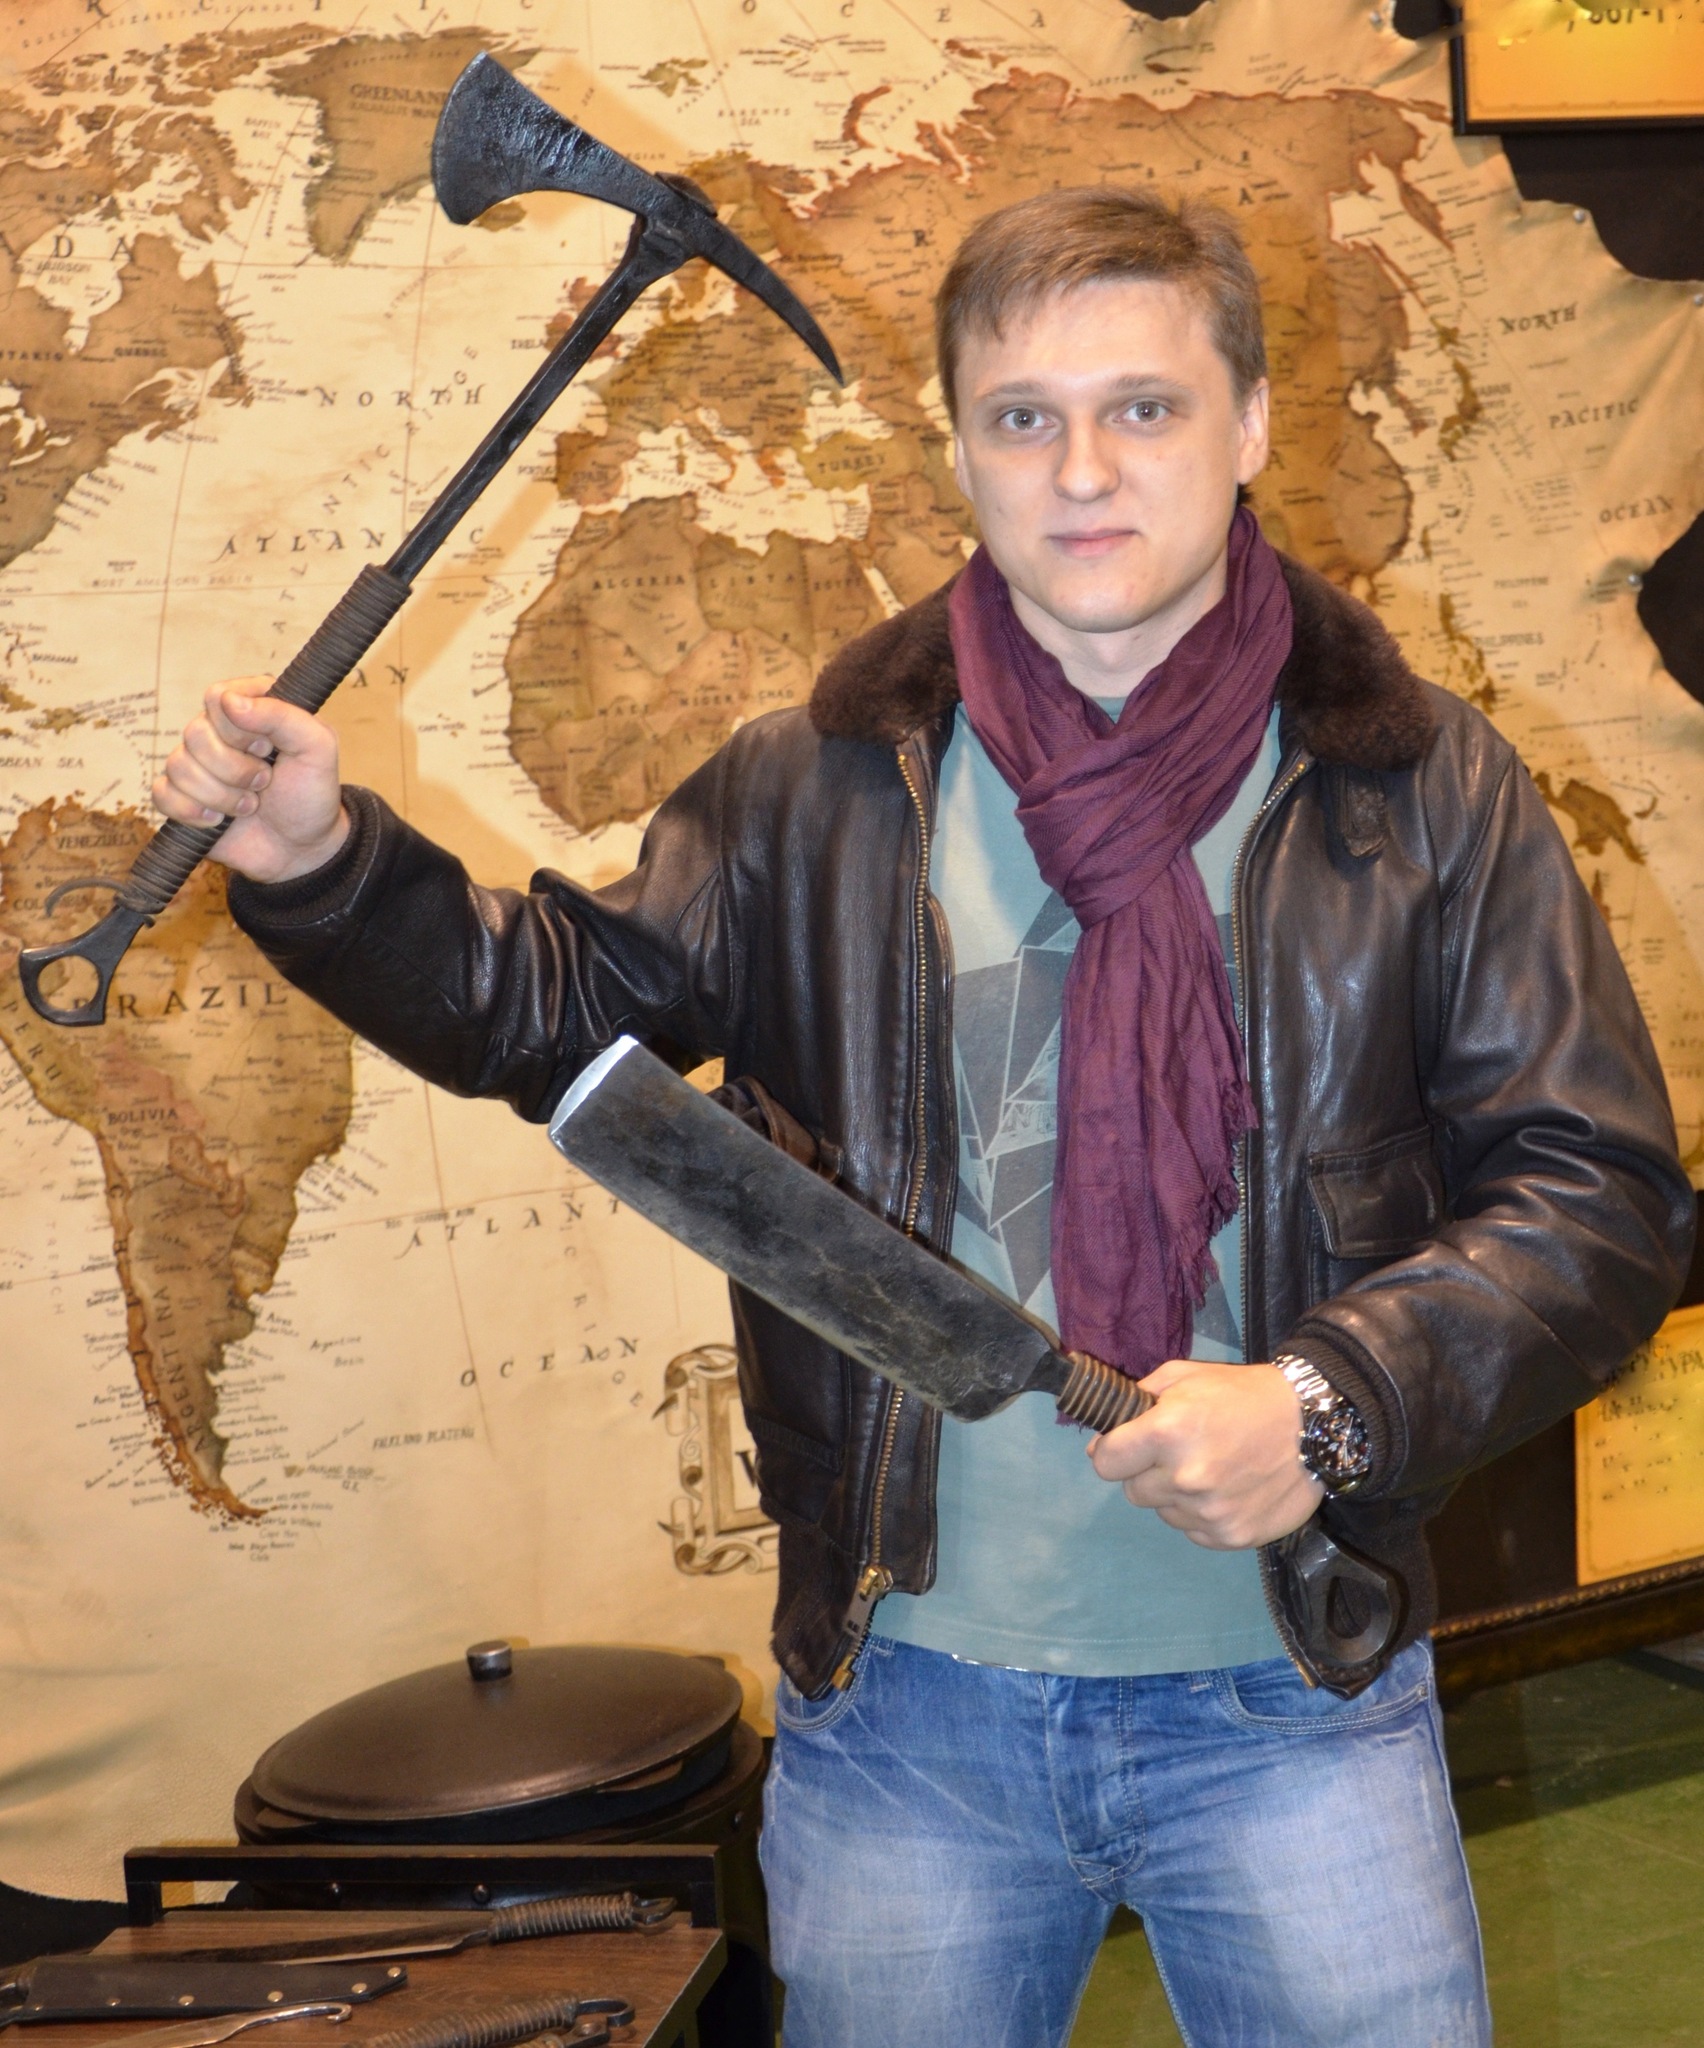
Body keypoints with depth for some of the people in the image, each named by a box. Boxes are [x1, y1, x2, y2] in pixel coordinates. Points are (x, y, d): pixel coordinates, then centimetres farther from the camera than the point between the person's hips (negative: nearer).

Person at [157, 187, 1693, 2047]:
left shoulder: (1425, 796, -5)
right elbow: (561, 1006, 11)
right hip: (902, 1699, 1)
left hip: (1298, 1701, -1)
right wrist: (325, 865, -5)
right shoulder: (821, 794, 0)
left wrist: (1335, 1401, -18)